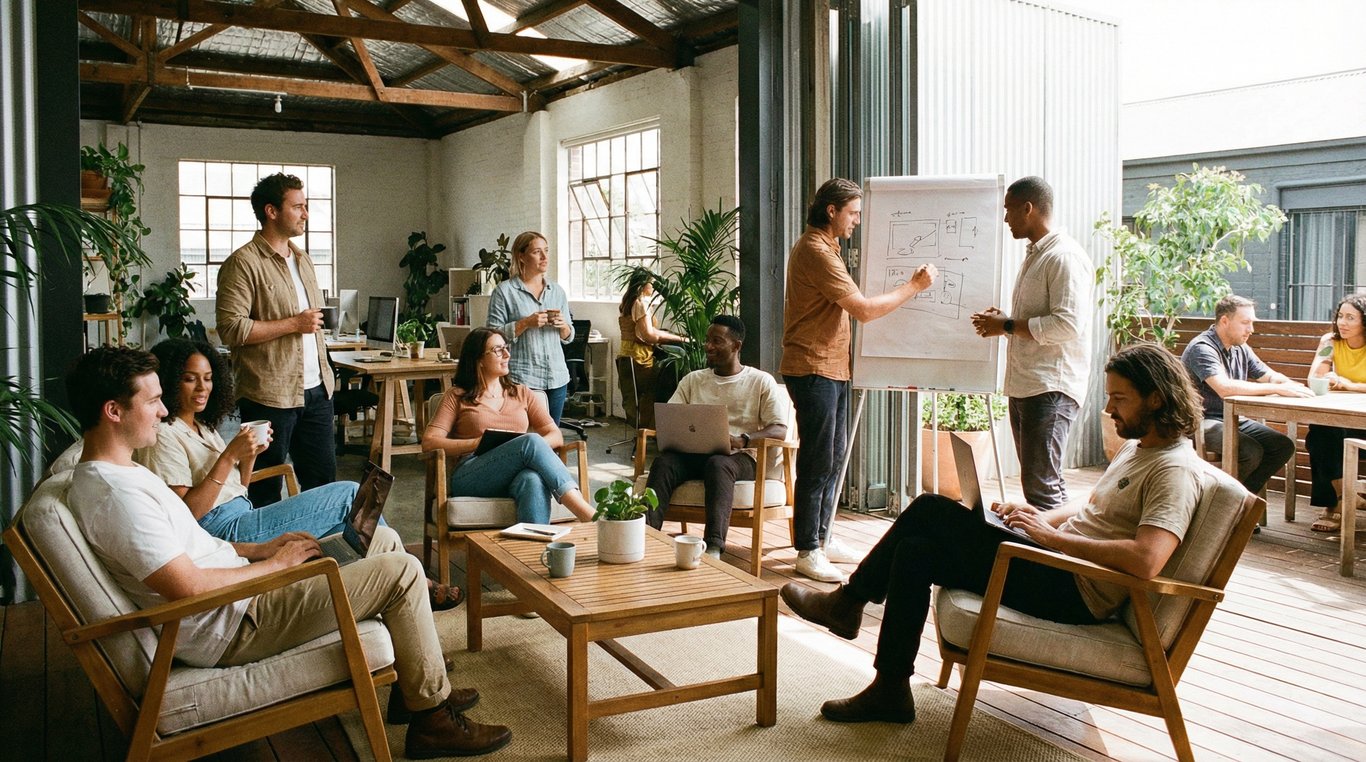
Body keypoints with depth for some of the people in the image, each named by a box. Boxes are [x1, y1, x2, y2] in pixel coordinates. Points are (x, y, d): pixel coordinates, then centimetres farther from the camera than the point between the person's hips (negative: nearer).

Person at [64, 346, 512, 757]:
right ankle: (432, 717, 2)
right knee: (402, 571, -13)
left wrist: (260, 549, 7)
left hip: (238, 584, 11)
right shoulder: (118, 495, -24)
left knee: (384, 540, 13)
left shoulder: (107, 474, 11)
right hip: (231, 628, -11)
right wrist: (275, 564, -15)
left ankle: (411, 682, 21)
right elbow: (189, 588, -28)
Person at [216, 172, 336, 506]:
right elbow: (231, 328, -19)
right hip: (270, 395, -7)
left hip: (316, 391, 7)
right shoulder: (244, 263, -10)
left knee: (324, 478, 13)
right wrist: (294, 324, -16)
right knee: (266, 490, 5)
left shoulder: (303, 260, 15)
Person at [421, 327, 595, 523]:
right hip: (471, 479, -2)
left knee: (534, 479, -39)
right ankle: (589, 516, -44)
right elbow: (428, 443, 5)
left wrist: (536, 445, -9)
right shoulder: (457, 397, 19)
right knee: (531, 441, -33)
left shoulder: (523, 394, 26)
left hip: (515, 478, 3)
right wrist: (478, 443, -7)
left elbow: (556, 436, 15)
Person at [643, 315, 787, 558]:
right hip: (693, 453, 3)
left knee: (717, 465, -39)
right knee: (663, 462, -30)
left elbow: (779, 430, -3)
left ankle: (713, 548, -53)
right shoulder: (693, 380, 20)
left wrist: (743, 440, -21)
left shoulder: (761, 381, 8)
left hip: (740, 456, -3)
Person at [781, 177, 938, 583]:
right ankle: (807, 552, 0)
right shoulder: (816, 251, -18)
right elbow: (864, 310, -21)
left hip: (831, 367, 11)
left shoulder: (821, 246, 18)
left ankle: (822, 538, 24)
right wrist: (913, 286, -13)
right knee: (818, 461, -7)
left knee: (834, 457, 15)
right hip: (813, 369, -11)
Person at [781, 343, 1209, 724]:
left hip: (1075, 592, -10)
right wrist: (1041, 518, 6)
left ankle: (849, 601, 6)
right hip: (1059, 565, 10)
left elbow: (1145, 561, -31)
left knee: (931, 511, -12)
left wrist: (1052, 536, -23)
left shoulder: (1176, 470, -17)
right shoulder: (1136, 447, 15)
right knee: (915, 550, 4)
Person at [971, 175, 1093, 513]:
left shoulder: (1065, 257, -13)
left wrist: (1007, 326, -14)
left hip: (1052, 387, -10)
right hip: (1023, 385, 10)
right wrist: (1002, 320, 10)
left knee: (1040, 483, -10)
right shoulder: (1034, 255, 20)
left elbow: (1068, 325, -22)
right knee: (1041, 479, 15)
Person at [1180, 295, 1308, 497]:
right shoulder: (1202, 348, -18)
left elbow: (1270, 376, 17)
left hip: (1233, 420, 9)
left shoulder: (1241, 349, 11)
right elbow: (1224, 388, -32)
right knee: (1251, 451, -28)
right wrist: (1278, 389, -29)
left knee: (1283, 446, -5)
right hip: (1203, 421, -9)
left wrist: (1292, 386, -9)